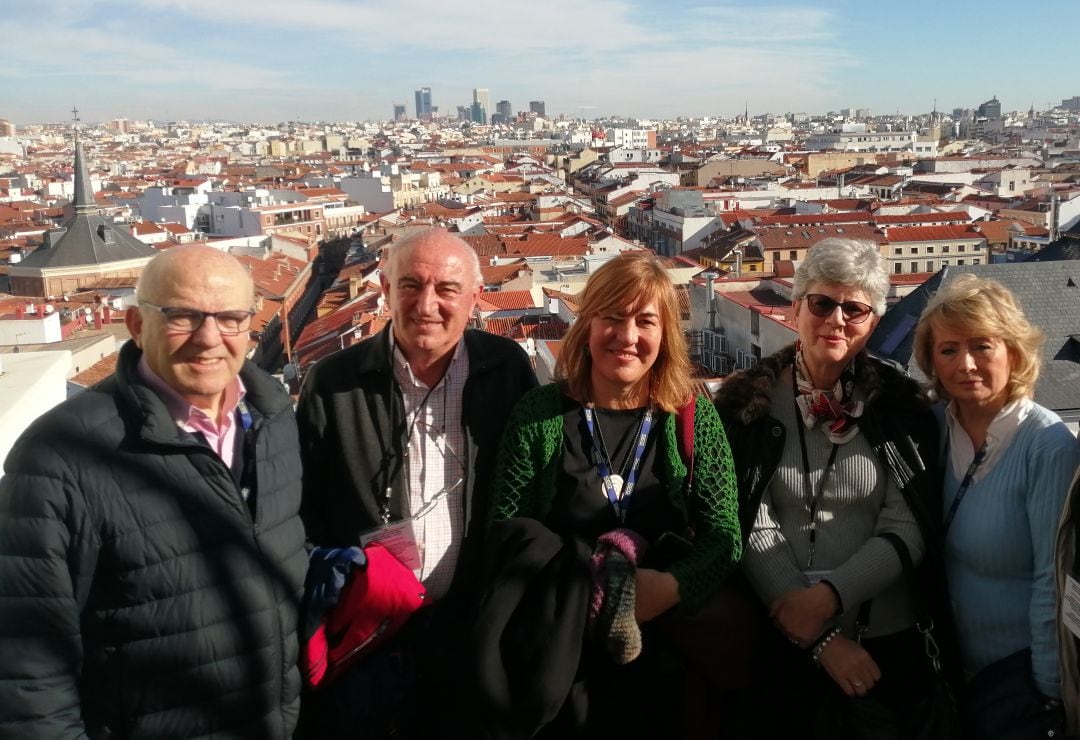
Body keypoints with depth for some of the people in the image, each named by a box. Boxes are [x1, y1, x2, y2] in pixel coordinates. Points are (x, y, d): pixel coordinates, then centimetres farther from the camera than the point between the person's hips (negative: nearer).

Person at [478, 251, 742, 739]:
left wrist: (672, 586, -23)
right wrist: (570, 590, -21)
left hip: (663, 632, 1)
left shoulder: (693, 418, 3)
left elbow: (723, 537, -2)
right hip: (559, 631, -1)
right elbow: (507, 535, -3)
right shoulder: (539, 415, 0)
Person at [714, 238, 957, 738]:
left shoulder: (901, 406, -1)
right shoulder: (748, 402, -4)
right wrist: (823, 641, -15)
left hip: (888, 641, 1)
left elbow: (907, 529, -6)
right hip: (780, 641, 0)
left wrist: (830, 594, -20)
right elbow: (752, 529, -9)